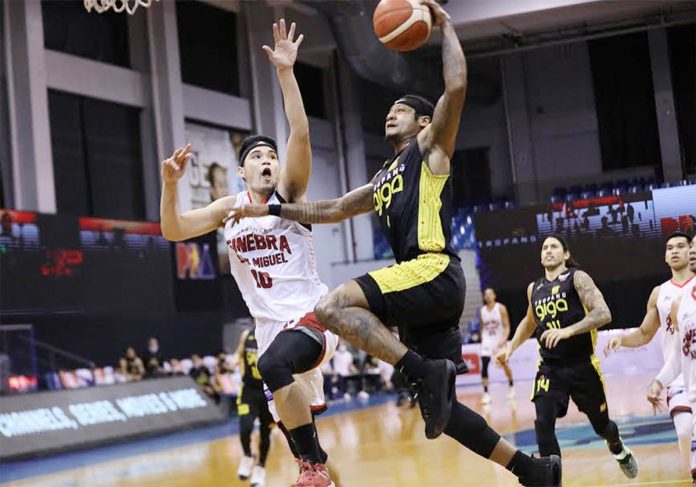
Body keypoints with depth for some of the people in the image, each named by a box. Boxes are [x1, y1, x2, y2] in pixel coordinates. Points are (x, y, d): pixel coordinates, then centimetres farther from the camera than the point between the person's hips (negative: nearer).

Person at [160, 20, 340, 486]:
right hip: (271, 325, 6)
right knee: (292, 425, 8)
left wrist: (286, 72, -23)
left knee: (273, 364, -36)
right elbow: (173, 230, 4)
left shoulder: (288, 191, -1)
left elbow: (301, 135, -16)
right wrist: (170, 184, -12)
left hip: (311, 313, -6)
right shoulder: (229, 208, 11)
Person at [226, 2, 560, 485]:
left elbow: (456, 88, -7)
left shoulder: (430, 150, 7)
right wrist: (272, 210, 30)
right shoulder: (383, 181, 29)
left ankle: (428, 373, -27)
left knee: (332, 306, -24)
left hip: (435, 272, -9)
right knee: (441, 407, 5)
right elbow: (330, 209, 36)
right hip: (421, 285, 9)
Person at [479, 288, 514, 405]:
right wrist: (482, 340, 9)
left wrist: (504, 339, -24)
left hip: (499, 340, -2)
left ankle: (511, 386, 37)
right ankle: (486, 394, -14)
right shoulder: (482, 311, 4)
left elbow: (507, 326, -10)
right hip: (487, 340, 2)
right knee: (484, 365, -14)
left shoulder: (501, 308, -7)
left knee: (504, 364, 13)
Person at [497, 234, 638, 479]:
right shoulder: (534, 289, 10)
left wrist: (567, 331, -32)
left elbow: (603, 314, -20)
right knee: (543, 425, -17)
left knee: (601, 425, 13)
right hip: (549, 369, 3)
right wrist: (511, 347, 16)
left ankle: (619, 450, 49)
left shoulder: (577, 278, -7)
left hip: (582, 366, -3)